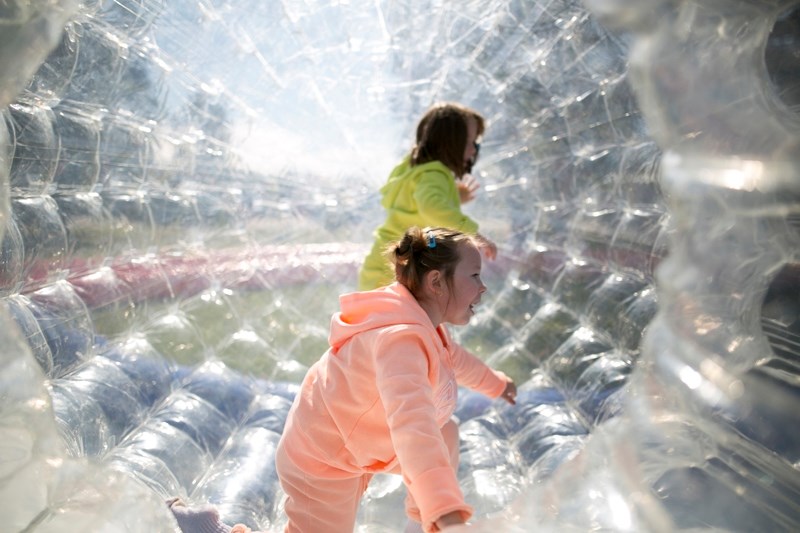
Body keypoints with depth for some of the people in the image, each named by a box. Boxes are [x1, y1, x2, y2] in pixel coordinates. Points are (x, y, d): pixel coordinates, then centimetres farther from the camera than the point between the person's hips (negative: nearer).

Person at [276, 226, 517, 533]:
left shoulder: (423, 322, -4)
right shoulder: (401, 338, -35)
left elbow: (453, 357, 20)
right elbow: (412, 424, -50)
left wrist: (493, 382, 35)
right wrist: (445, 508, -59)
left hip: (356, 439, 9)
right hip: (321, 460, -9)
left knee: (444, 433, 14)